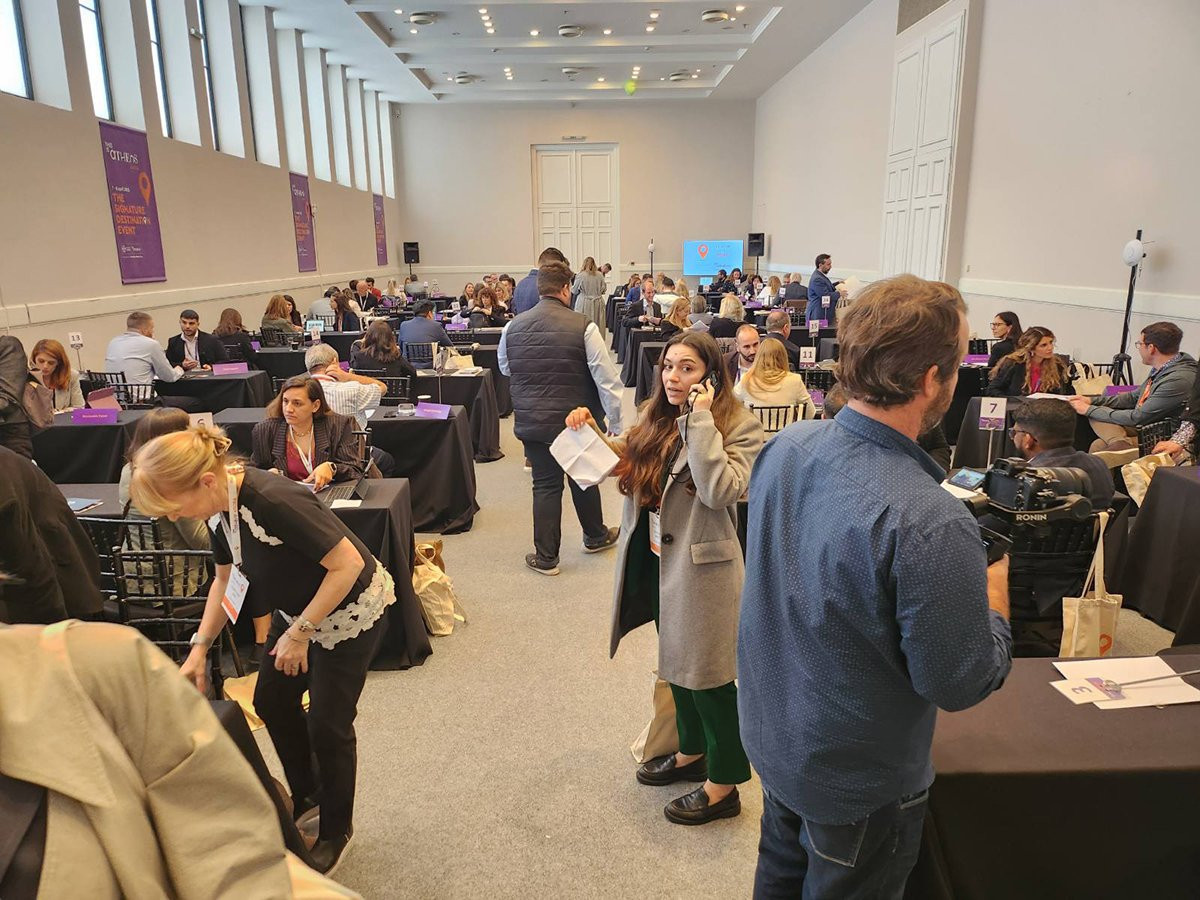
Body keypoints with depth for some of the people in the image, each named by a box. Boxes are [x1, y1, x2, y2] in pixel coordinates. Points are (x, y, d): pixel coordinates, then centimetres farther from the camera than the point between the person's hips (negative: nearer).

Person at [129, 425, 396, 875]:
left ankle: (336, 829, 27)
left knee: (327, 723, 2)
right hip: (298, 608, 8)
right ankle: (306, 794, 40)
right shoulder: (219, 509, -8)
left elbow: (348, 563, -31)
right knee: (272, 701, 16)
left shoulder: (274, 501, -35)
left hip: (349, 612, -8)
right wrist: (199, 649, 4)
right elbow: (226, 579, 8)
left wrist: (299, 633, -24)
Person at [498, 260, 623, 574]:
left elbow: (505, 369, 15)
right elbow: (607, 379, -13)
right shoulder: (583, 327, -14)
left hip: (531, 421, 2)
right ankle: (595, 536, 39)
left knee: (545, 485, 11)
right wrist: (616, 424, -4)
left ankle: (546, 557, 15)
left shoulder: (513, 327, -3)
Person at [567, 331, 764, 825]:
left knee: (706, 675, 4)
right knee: (676, 662, 22)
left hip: (701, 568, -7)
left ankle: (723, 786, 23)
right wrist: (591, 433, -5)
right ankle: (692, 753, 44)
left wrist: (701, 419, -25)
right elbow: (623, 464, 10)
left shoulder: (739, 425, -14)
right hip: (657, 562, 7)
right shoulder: (654, 418, 5)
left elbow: (720, 491, -28)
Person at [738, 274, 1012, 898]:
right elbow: (959, 683, -23)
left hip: (768, 734, 6)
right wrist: (998, 591, -6)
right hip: (857, 784, -5)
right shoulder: (931, 526, -36)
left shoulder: (784, 447, -14)